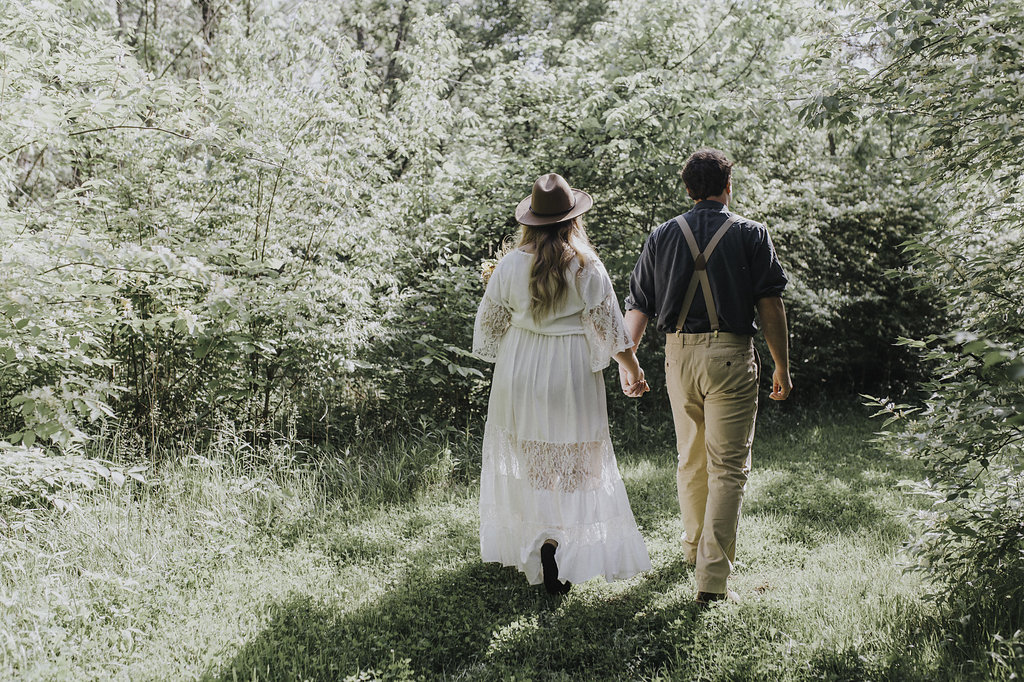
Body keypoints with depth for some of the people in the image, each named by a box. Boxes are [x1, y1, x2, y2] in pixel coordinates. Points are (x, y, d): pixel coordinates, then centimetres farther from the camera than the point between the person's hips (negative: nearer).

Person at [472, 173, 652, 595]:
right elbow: (607, 323, -5)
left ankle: (524, 542, 27)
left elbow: (491, 320, 4)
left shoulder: (511, 265, -5)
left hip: (520, 370, 3)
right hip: (571, 374, -2)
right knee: (573, 461, 5)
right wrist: (631, 365, 7)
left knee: (525, 456, 16)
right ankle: (558, 544, -7)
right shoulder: (586, 267, -9)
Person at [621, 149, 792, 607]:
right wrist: (782, 367, 1)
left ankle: (695, 548, 37)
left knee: (690, 461, 19)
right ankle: (712, 578, -5)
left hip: (678, 355, 4)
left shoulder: (662, 236, 9)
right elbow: (770, 304, -4)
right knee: (728, 468, -1)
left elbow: (637, 307, 8)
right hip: (730, 355, -4)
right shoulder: (750, 234, 1)